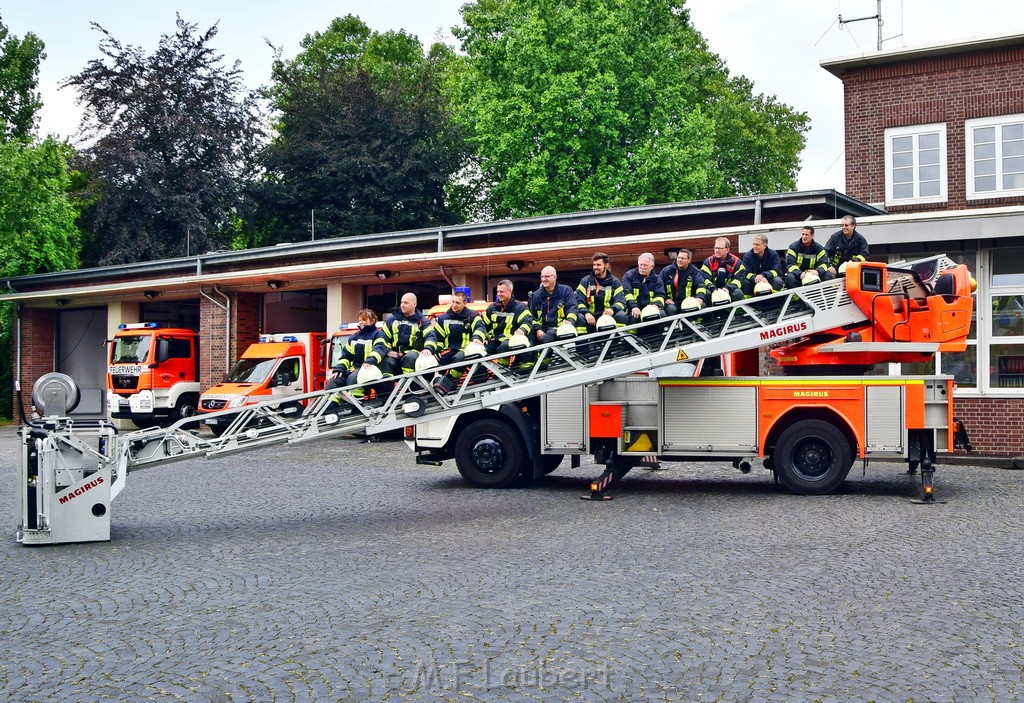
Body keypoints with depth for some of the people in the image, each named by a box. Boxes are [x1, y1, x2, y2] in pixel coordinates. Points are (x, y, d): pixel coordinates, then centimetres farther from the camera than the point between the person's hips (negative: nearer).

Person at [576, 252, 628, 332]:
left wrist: (613, 309, -28)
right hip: (590, 317, 0)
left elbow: (621, 301, -3)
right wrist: (586, 313, -23)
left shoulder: (614, 282, 9)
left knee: (621, 316, -29)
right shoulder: (585, 281, 9)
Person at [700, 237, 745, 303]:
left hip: (729, 290, 0)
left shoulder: (736, 261, 1)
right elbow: (705, 279, -6)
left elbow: (738, 279, -5)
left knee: (738, 293, -31)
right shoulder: (708, 261, 3)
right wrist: (713, 289, -25)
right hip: (714, 291, 0)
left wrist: (728, 288, -24)